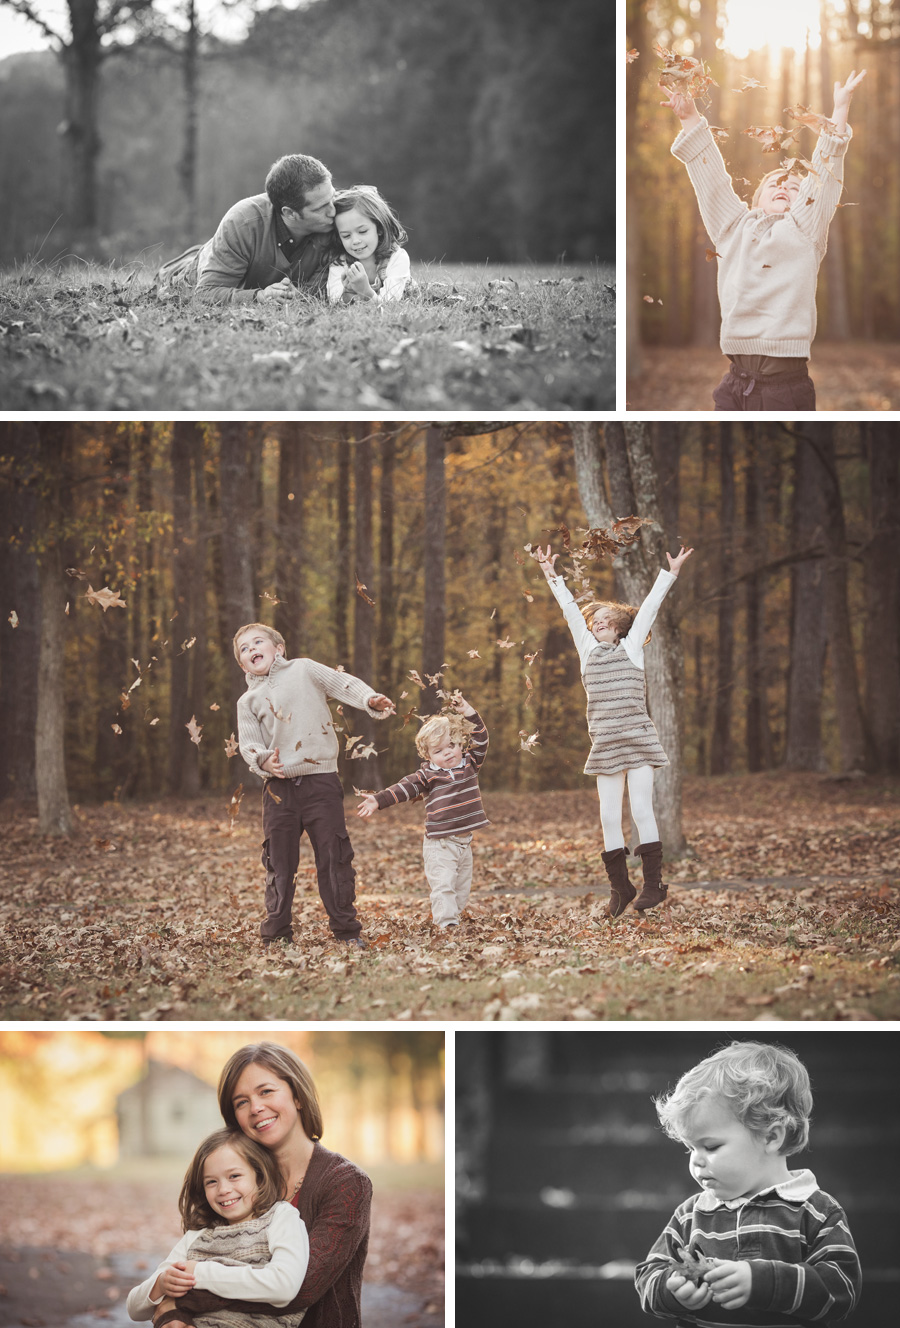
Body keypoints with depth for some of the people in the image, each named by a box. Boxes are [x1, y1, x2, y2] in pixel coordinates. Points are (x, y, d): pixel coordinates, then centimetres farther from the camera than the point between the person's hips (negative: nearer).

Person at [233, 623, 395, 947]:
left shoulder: (303, 670, 8)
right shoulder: (248, 701, 13)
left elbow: (343, 684, -1)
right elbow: (249, 744, 5)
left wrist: (371, 700, -20)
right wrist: (263, 761, -18)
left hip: (320, 780, -2)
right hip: (279, 788, 2)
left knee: (334, 856, 0)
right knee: (279, 862, 4)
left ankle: (346, 930, 8)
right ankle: (276, 935, 11)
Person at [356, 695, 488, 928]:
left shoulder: (469, 764, 9)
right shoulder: (428, 775, -4)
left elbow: (480, 739, 10)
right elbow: (404, 788, -7)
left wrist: (469, 712, 1)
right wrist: (378, 800, -15)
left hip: (464, 842, 5)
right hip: (439, 844, -5)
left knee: (462, 888, 9)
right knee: (443, 885, -16)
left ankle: (446, 918, 19)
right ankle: (447, 924, -21)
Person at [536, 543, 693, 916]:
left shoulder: (631, 648, 9)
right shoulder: (588, 650, 15)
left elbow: (649, 607, 9)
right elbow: (570, 609, 20)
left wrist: (670, 573, 9)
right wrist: (552, 577, 24)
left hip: (638, 741, -3)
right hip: (605, 746, 3)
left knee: (642, 811, -8)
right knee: (609, 818, 2)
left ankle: (653, 883, -4)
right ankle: (620, 887, 10)